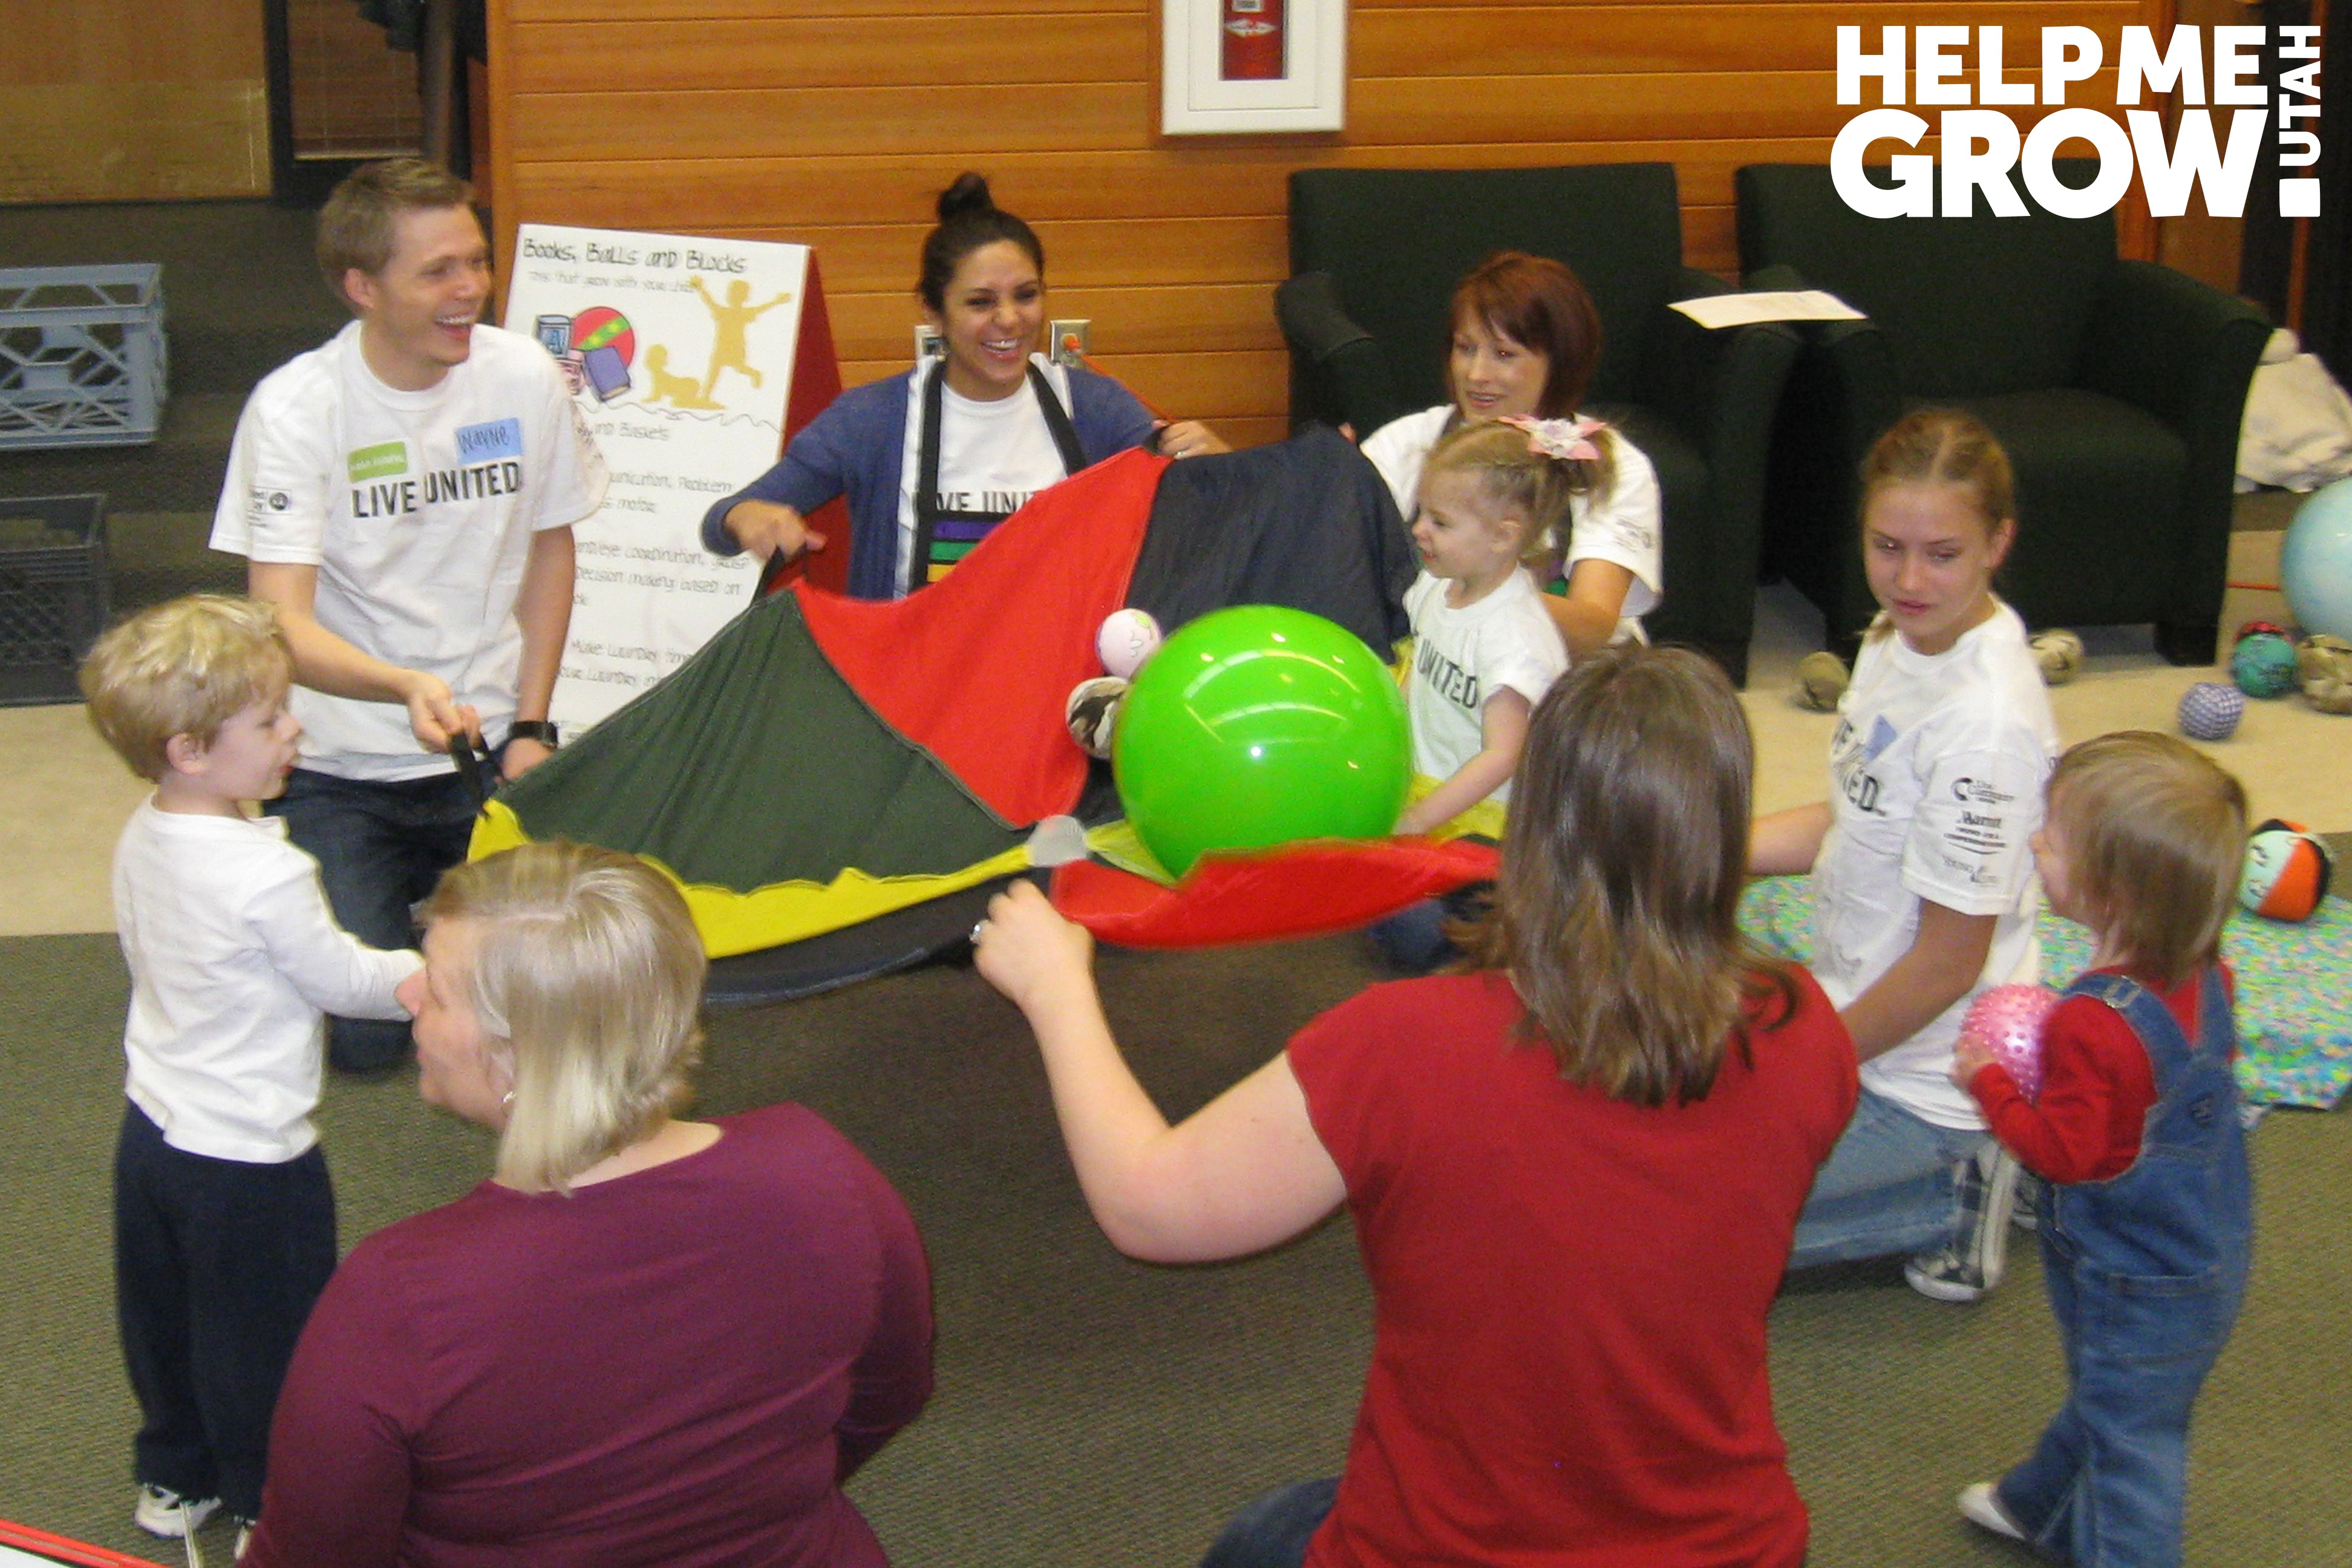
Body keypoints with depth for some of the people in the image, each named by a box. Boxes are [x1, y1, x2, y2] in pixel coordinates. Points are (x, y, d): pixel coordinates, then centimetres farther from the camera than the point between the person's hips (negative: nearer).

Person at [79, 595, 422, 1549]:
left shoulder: (142, 839, -4)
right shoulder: (265, 874, -30)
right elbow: (344, 982, -18)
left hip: (153, 1133, 8)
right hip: (246, 1158, -8)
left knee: (166, 1315, 23)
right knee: (263, 1333, 12)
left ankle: (174, 1479, 42)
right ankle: (270, 1503, 30)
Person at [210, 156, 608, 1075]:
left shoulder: (524, 376, -6)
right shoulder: (295, 407, -16)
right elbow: (282, 624, -22)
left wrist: (531, 728, 2)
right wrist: (406, 687, -41)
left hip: (486, 751, 3)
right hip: (342, 768, -3)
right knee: (362, 1034, -9)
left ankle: (438, 891, 25)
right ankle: (383, 885, 23)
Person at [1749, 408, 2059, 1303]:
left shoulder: (1985, 723, -28)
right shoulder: (1901, 637, -2)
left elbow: (1948, 963, -23)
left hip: (1921, 1080, -9)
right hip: (1854, 1008, 9)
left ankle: (1948, 1193, 2)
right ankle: (1949, 1161, 15)